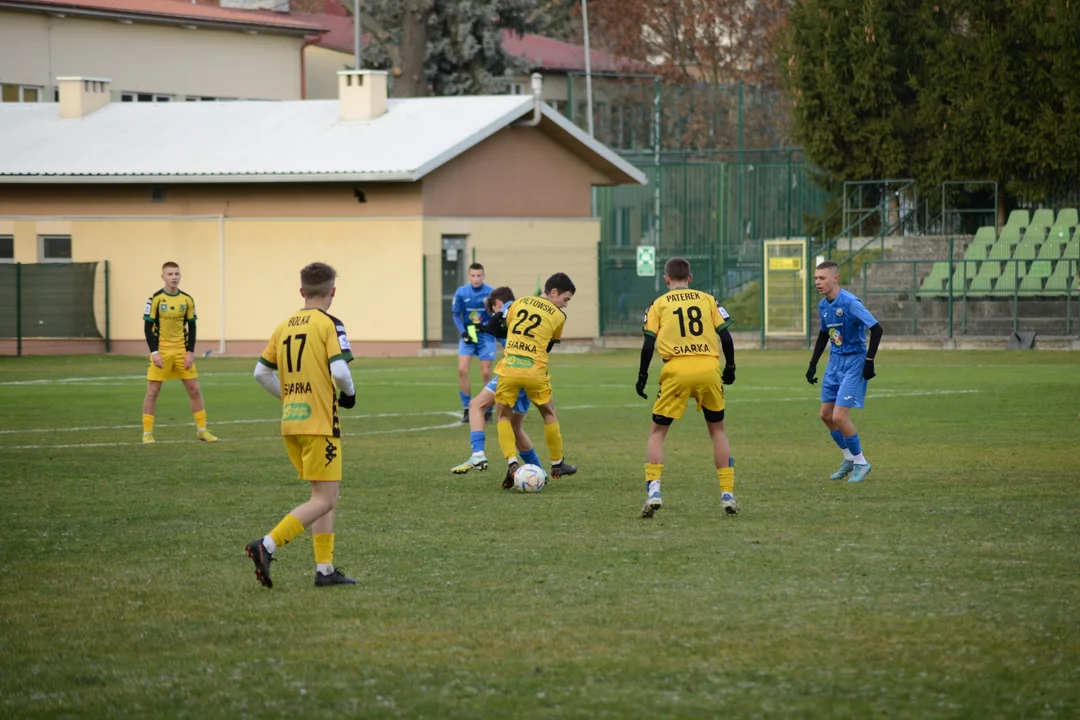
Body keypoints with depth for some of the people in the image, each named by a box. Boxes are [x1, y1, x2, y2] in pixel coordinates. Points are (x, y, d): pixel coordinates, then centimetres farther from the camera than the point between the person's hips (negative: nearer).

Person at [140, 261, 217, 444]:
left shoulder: (187, 300, 1)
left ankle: (202, 430, 14)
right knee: (152, 391, -2)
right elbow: (148, 327, -7)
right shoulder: (155, 299, -8)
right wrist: (154, 352, -14)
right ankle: (147, 433, 6)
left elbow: (191, 327, 5)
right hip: (161, 351, -3)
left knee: (194, 389, 4)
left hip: (182, 351, 3)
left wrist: (190, 352, -4)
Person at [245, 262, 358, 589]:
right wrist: (349, 393, 0)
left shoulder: (285, 326, 11)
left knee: (327, 494, 16)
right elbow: (340, 371, -20)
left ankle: (325, 568, 13)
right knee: (325, 499, -5)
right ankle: (267, 545, -19)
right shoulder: (329, 324, -9)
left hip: (290, 423, 7)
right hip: (319, 423, -7)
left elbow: (261, 372, 12)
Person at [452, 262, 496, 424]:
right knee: (462, 370, -11)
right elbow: (455, 314, 4)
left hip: (485, 335, -2)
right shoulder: (461, 292, -4)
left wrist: (486, 325, -20)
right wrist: (463, 331, -9)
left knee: (486, 373, -2)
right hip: (468, 334, 2)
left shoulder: (491, 293, -10)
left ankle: (488, 411, 13)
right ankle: (467, 409, 1)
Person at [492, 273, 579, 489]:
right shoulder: (558, 316, 6)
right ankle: (557, 464, 29)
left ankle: (512, 463, -4)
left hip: (509, 367, 1)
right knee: (549, 414, 20)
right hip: (535, 370, -1)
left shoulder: (519, 302, 12)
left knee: (502, 415, 14)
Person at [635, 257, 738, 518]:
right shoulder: (707, 299, 14)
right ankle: (728, 494, 12)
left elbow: (648, 344, 4)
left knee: (657, 432, 11)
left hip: (677, 371, -1)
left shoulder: (659, 304, 11)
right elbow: (726, 336, 8)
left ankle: (653, 490, -6)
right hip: (709, 369, 2)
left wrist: (642, 376, 12)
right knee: (717, 430, 18)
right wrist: (730, 367, 19)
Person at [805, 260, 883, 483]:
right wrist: (813, 364, 20)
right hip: (835, 362, 8)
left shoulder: (850, 303, -20)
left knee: (839, 416, -12)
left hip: (854, 363, -8)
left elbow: (876, 329, -22)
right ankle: (849, 459, 29)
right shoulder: (823, 305, 5)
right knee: (826, 415, 11)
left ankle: (861, 463, 5)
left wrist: (869, 361, -23)